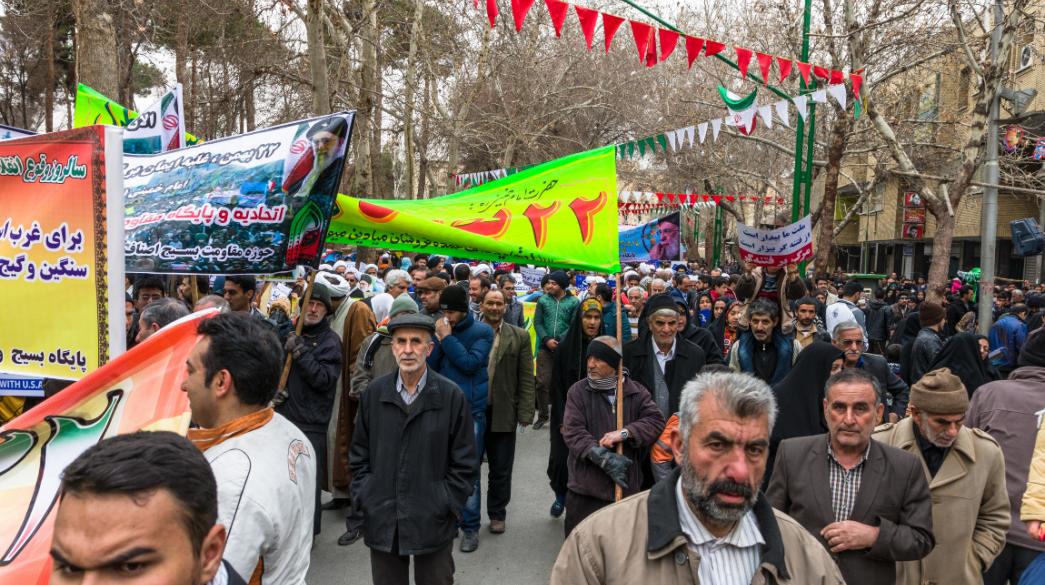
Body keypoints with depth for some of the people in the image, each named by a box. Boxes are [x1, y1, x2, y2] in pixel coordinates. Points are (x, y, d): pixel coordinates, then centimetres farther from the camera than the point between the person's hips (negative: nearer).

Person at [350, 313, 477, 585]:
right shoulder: (374, 393, 1)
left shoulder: (452, 396, -7)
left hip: (433, 522, -2)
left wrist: (448, 506, -7)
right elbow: (359, 455, 9)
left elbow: (465, 463, -3)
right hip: (381, 521, 2)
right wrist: (363, 499, 2)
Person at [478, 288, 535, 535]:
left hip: (503, 413, 0)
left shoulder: (519, 336, 2)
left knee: (501, 469, 10)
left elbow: (526, 378, 0)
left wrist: (525, 413, -6)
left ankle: (497, 514, 27)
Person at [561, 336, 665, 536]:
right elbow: (573, 432, -9)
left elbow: (656, 421, -5)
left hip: (627, 487, 1)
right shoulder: (578, 392, 1)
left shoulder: (636, 392, 5)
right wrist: (603, 458, -20)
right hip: (585, 489, -1)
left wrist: (625, 433, -19)